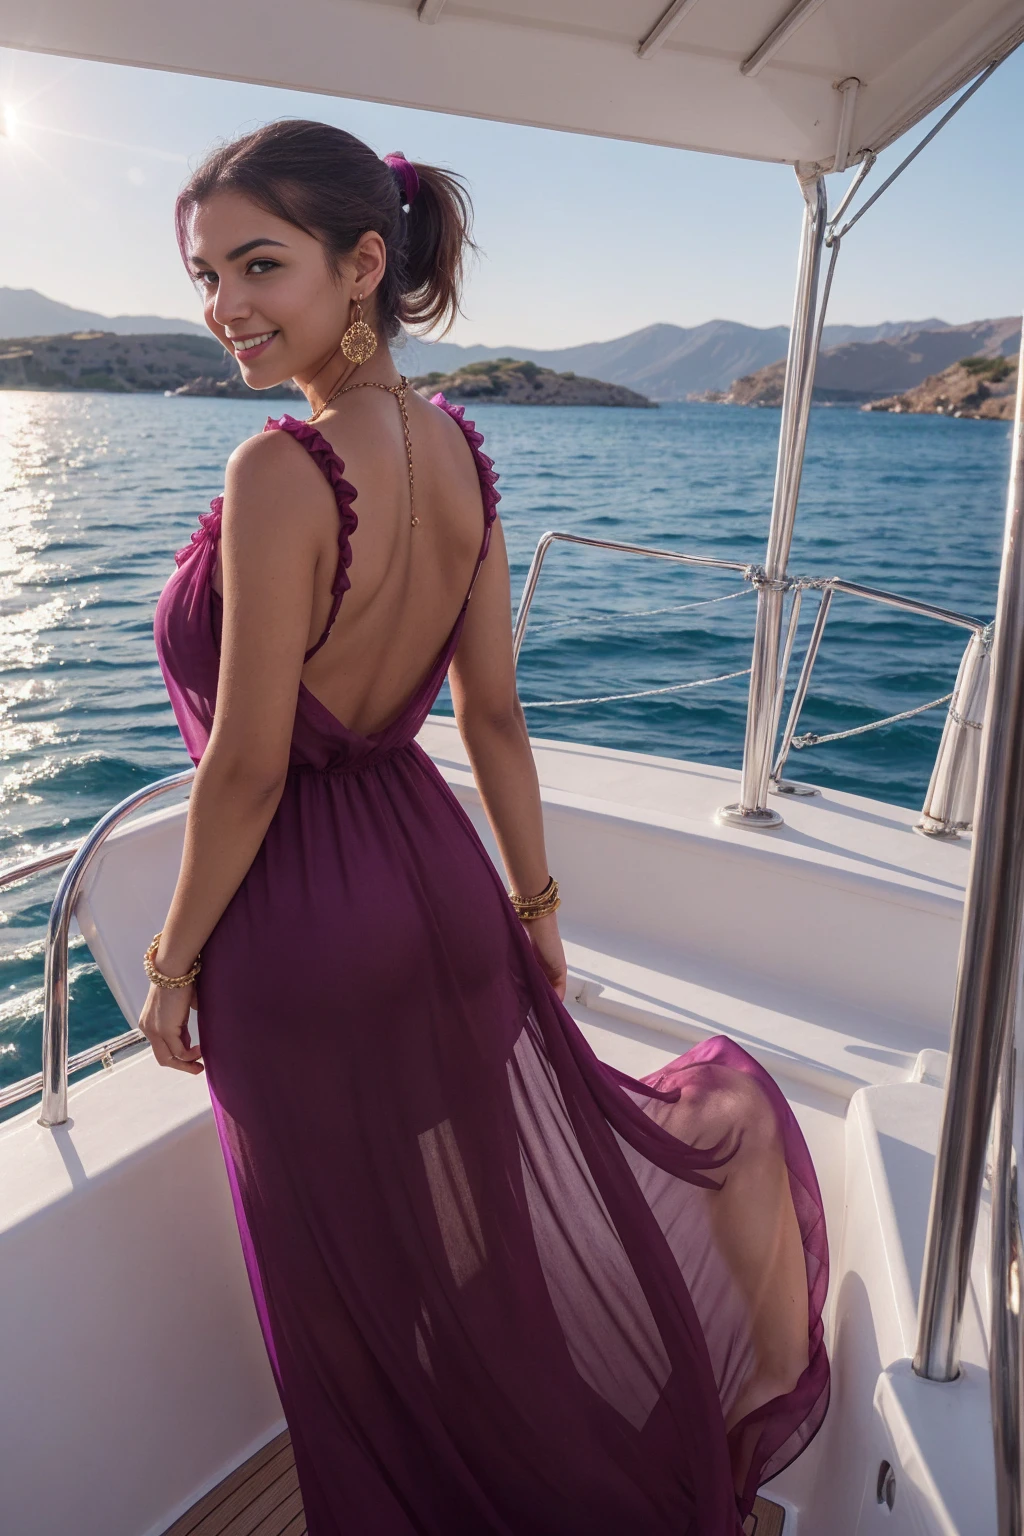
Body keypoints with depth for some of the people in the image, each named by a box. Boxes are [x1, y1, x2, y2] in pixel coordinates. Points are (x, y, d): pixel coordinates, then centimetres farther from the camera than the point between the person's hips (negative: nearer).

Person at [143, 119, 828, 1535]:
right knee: (535, 1170, 29)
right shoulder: (457, 447, 0)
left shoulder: (280, 474, -23)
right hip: (439, 882, 6)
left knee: (357, 1275, 20)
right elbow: (495, 716, 3)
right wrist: (535, 901, 12)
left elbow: (248, 768, -20)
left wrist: (175, 961, -5)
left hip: (304, 937, -6)